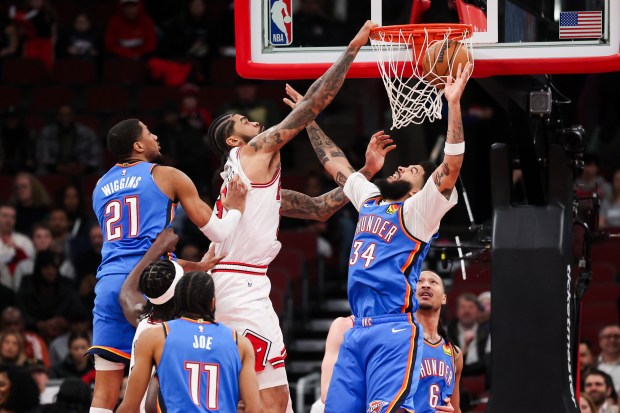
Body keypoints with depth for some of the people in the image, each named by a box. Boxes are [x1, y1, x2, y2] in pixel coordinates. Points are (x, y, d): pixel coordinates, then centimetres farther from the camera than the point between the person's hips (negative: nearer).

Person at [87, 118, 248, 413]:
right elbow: (218, 233, 6)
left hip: (109, 282, 5)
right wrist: (236, 208, 26)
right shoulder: (166, 177, 6)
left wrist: (198, 267, 37)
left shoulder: (101, 187, 23)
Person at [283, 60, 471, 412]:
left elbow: (452, 164, -14)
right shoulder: (370, 199, 21)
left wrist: (454, 103, -20)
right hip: (359, 330, 8)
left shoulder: (418, 211, 0)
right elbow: (335, 162, 33)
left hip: (394, 331, -8)